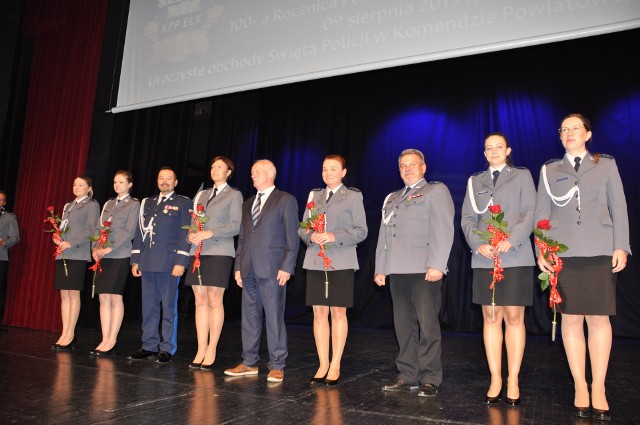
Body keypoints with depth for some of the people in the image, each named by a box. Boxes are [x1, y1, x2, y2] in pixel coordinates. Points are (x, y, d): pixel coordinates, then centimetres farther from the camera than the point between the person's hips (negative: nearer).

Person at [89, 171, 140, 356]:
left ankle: (111, 340, 2)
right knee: (104, 298, 4)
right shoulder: (108, 204, 19)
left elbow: (129, 232, -8)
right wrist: (96, 247, 0)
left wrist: (110, 248, -15)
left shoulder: (133, 204, 1)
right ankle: (105, 340, 9)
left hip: (119, 256, -6)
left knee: (115, 298, -4)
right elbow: (100, 228, 16)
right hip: (103, 256, 6)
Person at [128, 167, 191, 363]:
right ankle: (149, 346, 19)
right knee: (148, 307, 9)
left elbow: (185, 234, -5)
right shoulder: (147, 203, 19)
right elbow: (139, 232, 17)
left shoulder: (183, 203, 3)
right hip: (147, 262, 5)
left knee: (169, 307, 0)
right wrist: (135, 260, 11)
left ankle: (167, 349, 7)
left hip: (169, 263, -5)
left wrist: (181, 262, -12)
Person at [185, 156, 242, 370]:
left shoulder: (234, 195, 4)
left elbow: (236, 225, -6)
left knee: (214, 300, -5)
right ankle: (201, 350, 8)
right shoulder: (201, 195, 21)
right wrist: (191, 234, -2)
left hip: (219, 252, -5)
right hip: (197, 251, 5)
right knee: (200, 300, 3)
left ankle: (211, 352, 2)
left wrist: (210, 233, -15)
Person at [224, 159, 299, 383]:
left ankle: (276, 366, 7)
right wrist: (238, 266, 12)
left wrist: (287, 267, -12)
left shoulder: (286, 200, 1)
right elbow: (242, 238, 20)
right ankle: (249, 363, 21)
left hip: (272, 269, -6)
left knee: (274, 318, -2)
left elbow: (292, 236, -5)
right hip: (249, 270, 6)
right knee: (249, 317, 10)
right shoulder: (247, 204, 20)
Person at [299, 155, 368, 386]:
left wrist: (334, 237, -16)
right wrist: (311, 236, -9)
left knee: (338, 313, 1)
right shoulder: (314, 195, 15)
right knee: (319, 313, 4)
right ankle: (323, 364, 14)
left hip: (341, 262, -3)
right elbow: (302, 228, 14)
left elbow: (361, 231, -2)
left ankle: (335, 366, 10)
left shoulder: (353, 196, 4)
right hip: (315, 261, 4)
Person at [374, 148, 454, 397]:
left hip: (424, 270, -6)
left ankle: (429, 379, 6)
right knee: (403, 325, 8)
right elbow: (383, 234, 22)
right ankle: (408, 376, 16)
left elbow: (443, 230, -7)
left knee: (427, 325, -4)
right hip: (397, 271, 6)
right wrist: (380, 268, 15)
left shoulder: (436, 191, 5)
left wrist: (436, 265, -17)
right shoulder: (392, 198, 25)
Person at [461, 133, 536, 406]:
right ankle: (495, 380, 10)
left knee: (514, 317, -2)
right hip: (484, 258, 2)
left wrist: (511, 240, -16)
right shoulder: (475, 181, 17)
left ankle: (513, 381, 7)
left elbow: (530, 213, -1)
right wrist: (478, 245, -9)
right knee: (491, 318, 3)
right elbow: (467, 219, 9)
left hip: (515, 257, -2)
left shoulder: (522, 176, 10)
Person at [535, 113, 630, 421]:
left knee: (599, 318, -1)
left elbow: (618, 208, 7)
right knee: (571, 318, 1)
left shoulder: (606, 165, 12)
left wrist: (621, 247, -2)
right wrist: (541, 251, 0)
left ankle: (598, 388, 9)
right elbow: (541, 213, 9)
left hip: (599, 251, 0)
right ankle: (580, 387, 9)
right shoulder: (549, 170, 13)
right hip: (563, 252, 1)